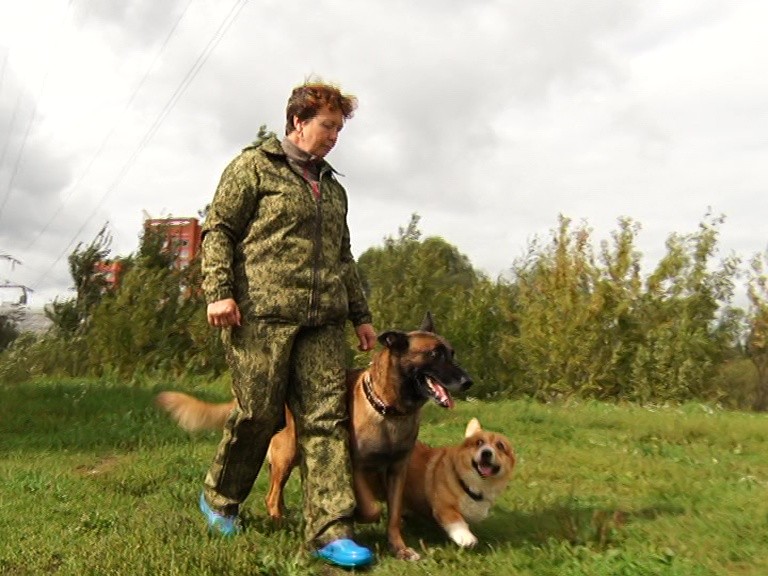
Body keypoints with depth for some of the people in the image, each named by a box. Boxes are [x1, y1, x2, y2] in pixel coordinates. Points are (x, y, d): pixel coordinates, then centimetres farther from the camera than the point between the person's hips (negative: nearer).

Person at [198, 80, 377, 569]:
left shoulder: (333, 187, 25)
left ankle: (330, 529, 2)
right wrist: (219, 291, -12)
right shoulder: (254, 165, 7)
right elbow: (218, 230, 0)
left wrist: (361, 315, 20)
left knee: (327, 417, -2)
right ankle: (219, 499, 26)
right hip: (262, 312, -5)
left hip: (323, 320, 6)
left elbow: (344, 258, 27)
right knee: (258, 414, 0)